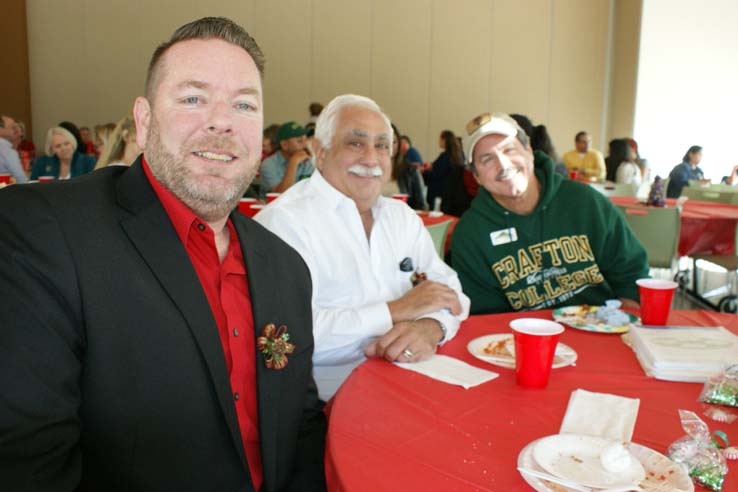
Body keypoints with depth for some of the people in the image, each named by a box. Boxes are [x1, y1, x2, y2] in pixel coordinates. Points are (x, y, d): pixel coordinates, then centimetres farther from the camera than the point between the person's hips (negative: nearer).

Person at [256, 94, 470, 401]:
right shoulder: (284, 220, -12)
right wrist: (398, 310, -16)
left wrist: (429, 327, -17)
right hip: (328, 396, -6)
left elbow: (448, 289, 7)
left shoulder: (401, 216, 13)